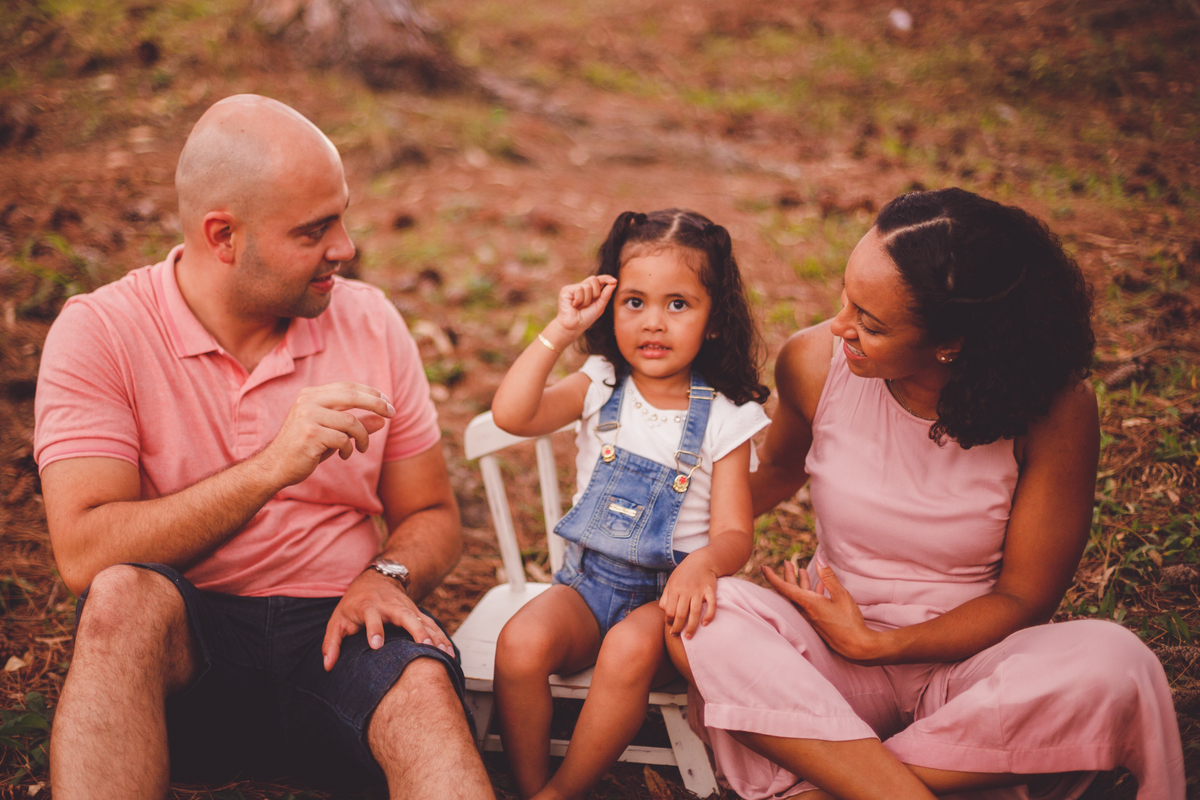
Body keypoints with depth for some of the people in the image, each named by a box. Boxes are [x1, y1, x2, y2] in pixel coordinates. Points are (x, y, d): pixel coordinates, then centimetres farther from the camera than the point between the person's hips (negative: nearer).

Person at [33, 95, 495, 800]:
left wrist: (387, 577, -11)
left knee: (421, 683, -33)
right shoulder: (99, 334, -5)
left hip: (336, 636, 1)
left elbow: (433, 518, 13)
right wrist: (273, 467, -25)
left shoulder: (370, 320, 6)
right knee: (123, 597, -34)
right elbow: (84, 556, -17)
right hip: (178, 653, -1)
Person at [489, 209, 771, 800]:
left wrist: (704, 562, -31)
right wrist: (561, 330, -15)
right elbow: (511, 415, -13)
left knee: (629, 650, -34)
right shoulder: (602, 386, 2)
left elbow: (734, 533, -7)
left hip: (665, 593, -2)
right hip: (587, 582, 2)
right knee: (520, 645, -27)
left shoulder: (723, 417, -4)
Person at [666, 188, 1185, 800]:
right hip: (835, 657, 2)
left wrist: (874, 644, -18)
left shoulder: (1055, 409, -17)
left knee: (1112, 665, -34)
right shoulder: (813, 362, -10)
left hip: (971, 660, -1)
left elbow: (1023, 597, -10)